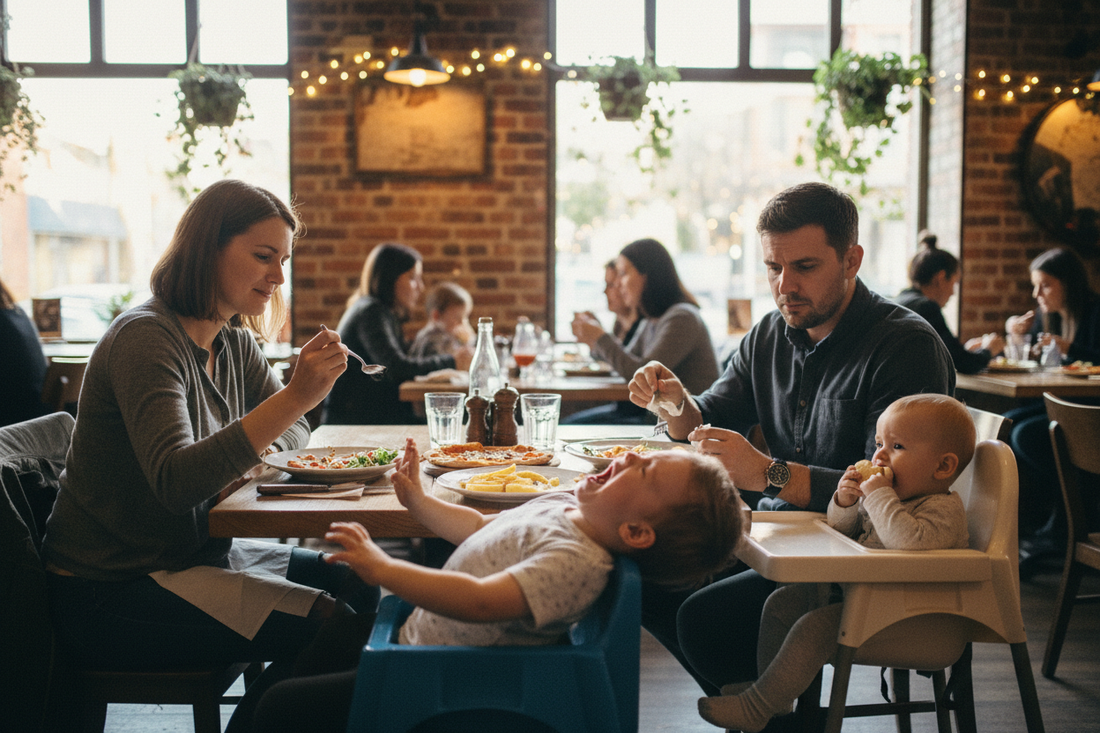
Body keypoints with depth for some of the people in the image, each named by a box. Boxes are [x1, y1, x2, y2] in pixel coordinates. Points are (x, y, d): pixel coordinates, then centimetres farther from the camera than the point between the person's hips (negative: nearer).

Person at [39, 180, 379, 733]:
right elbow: (176, 481, -33)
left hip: (197, 554, 9)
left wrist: (249, 457, -10)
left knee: (355, 587, 1)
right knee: (325, 626, -20)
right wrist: (296, 395, -40)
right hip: (107, 594, -9)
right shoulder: (146, 338, -21)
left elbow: (291, 430, 14)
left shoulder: (233, 343, 6)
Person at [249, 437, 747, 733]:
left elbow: (482, 602, -42)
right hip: (417, 635, 10)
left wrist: (380, 568, -41)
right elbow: (480, 529, 18)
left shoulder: (576, 562, -30)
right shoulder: (560, 507, 1)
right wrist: (416, 500, 24)